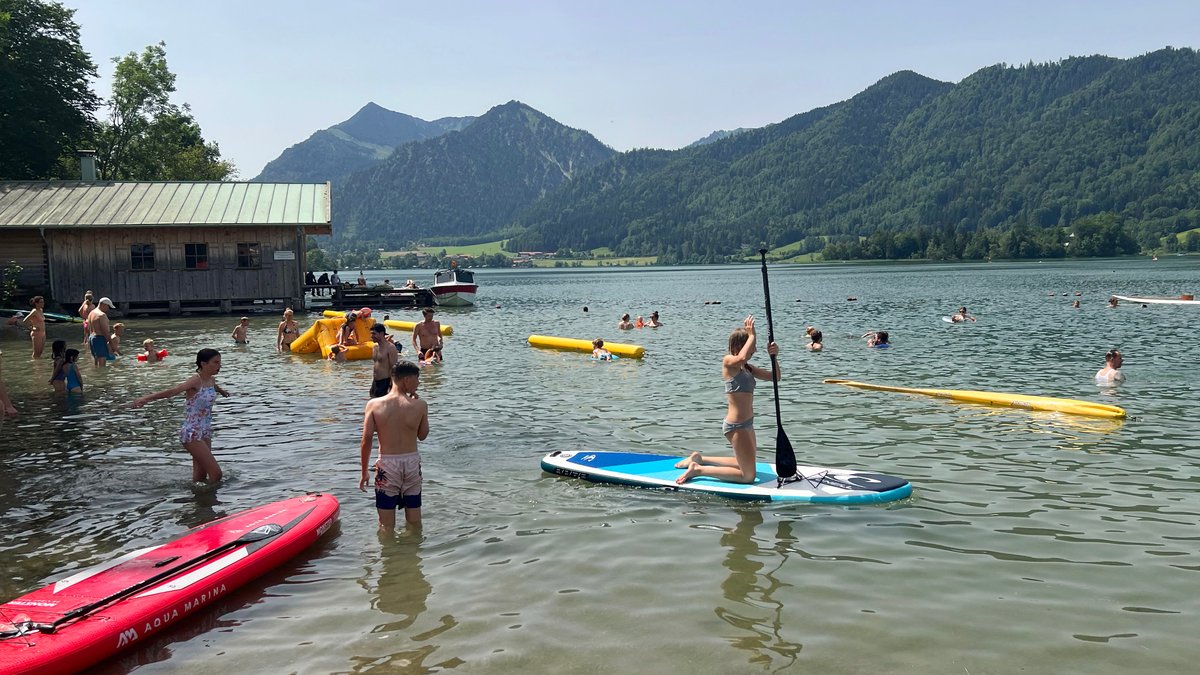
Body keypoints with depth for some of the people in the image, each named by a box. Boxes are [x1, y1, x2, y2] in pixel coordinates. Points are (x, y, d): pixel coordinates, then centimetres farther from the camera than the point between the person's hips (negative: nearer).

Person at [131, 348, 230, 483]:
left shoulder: (211, 380, 8)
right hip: (192, 434, -8)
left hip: (205, 432, 8)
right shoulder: (195, 381, -16)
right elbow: (172, 391, -33)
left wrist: (222, 391, 58)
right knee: (215, 473, -10)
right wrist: (147, 398, -48)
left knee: (200, 477, 8)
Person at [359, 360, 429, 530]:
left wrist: (364, 473, 1)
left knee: (387, 526, 10)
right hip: (412, 462, 1)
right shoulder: (420, 405, -7)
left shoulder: (374, 404, -8)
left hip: (387, 464, -1)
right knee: (414, 522, 17)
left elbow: (366, 441, -9)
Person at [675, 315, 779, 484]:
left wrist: (773, 356, -6)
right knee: (748, 476, -5)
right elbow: (742, 357, -36)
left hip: (746, 424, 10)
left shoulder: (747, 368, 13)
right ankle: (698, 469, 1)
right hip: (736, 426, -10)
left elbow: (775, 377, 11)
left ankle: (700, 459, 32)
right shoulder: (728, 362, -12)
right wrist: (751, 334, -24)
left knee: (747, 464, 27)